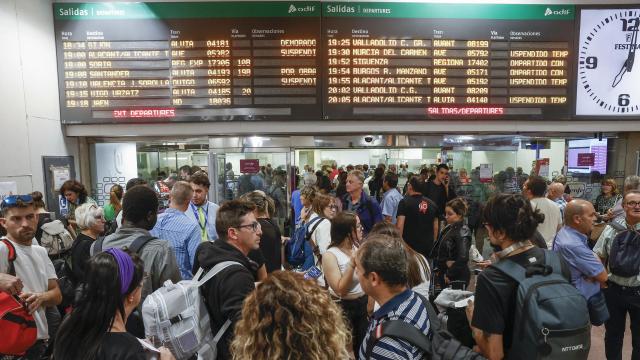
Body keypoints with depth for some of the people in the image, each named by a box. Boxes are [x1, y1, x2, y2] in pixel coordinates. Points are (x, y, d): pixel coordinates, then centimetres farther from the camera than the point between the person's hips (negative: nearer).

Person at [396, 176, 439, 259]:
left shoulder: (404, 202, -10)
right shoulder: (432, 204, 7)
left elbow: (399, 226, -16)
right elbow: (436, 227, 11)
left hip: (410, 246, -5)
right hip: (428, 246, 5)